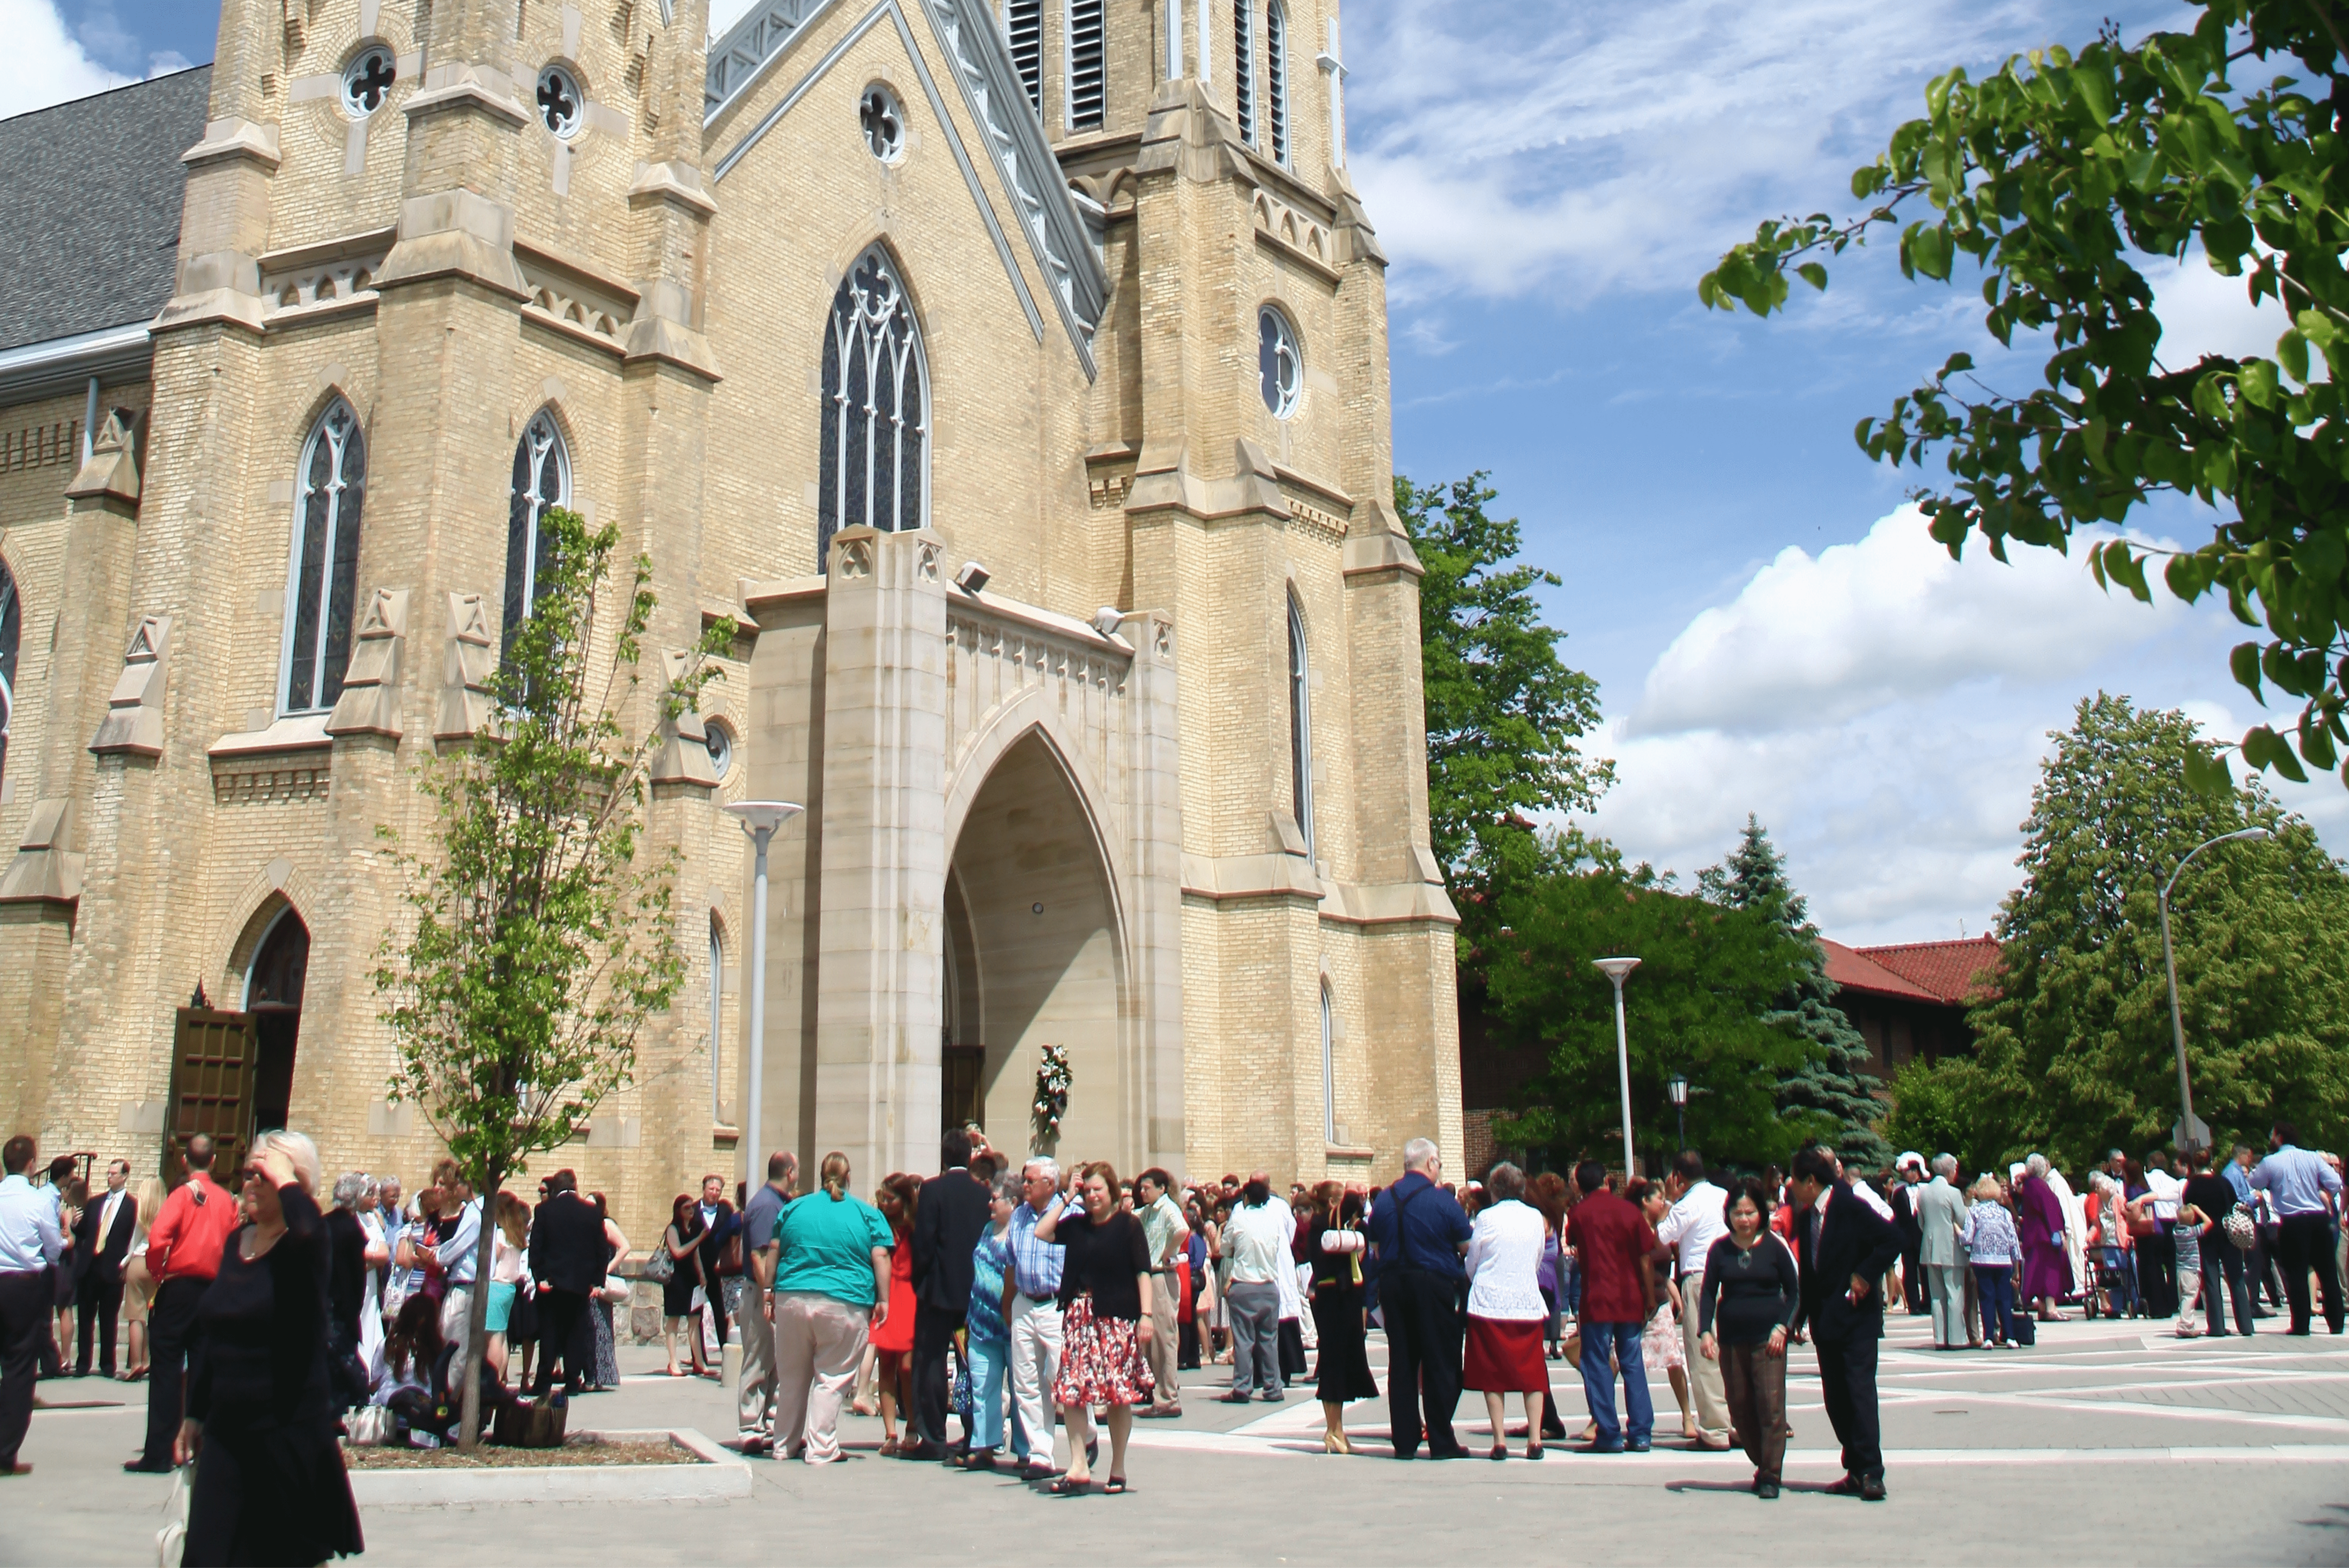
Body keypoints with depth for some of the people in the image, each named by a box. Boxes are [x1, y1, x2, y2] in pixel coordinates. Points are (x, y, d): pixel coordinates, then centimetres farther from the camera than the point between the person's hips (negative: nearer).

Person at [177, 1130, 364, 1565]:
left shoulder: (302, 1248, -10)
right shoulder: (237, 1242, 10)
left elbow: (308, 1230, -38)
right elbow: (213, 1337, 19)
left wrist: (285, 1181, -22)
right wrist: (195, 1413, 21)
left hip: (289, 1434, -6)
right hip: (226, 1432, 6)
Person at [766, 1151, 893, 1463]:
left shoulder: (793, 1209, 11)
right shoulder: (868, 1213, 3)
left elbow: (775, 1254, 13)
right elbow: (881, 1257, -4)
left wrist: (772, 1295, 19)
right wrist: (884, 1299, -2)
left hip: (792, 1300, 3)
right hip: (845, 1306, -3)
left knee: (791, 1378, 15)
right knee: (831, 1379, 3)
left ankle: (786, 1444, 25)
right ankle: (820, 1449, 3)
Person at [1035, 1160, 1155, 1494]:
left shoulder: (1128, 1225, -2)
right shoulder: (1076, 1225, 10)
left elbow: (1143, 1272, -4)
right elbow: (1042, 1233, 1)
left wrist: (1146, 1314, -13)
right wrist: (1067, 1198, 3)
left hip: (1117, 1317, -4)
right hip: (1079, 1316, 4)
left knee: (1119, 1394, 3)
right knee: (1071, 1391, -3)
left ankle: (1118, 1469, 14)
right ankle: (1079, 1467, 1)